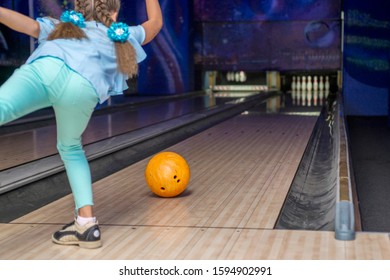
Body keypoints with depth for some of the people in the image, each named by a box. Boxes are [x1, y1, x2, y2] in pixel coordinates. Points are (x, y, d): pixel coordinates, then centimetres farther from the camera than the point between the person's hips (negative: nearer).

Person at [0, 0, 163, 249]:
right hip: (81, 87, 1)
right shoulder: (121, 36, 38)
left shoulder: (61, 27, 39)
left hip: (46, 67, 0)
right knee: (71, 148, 24)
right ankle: (87, 224, 16)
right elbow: (156, 22, 55)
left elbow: (30, 25, 22)